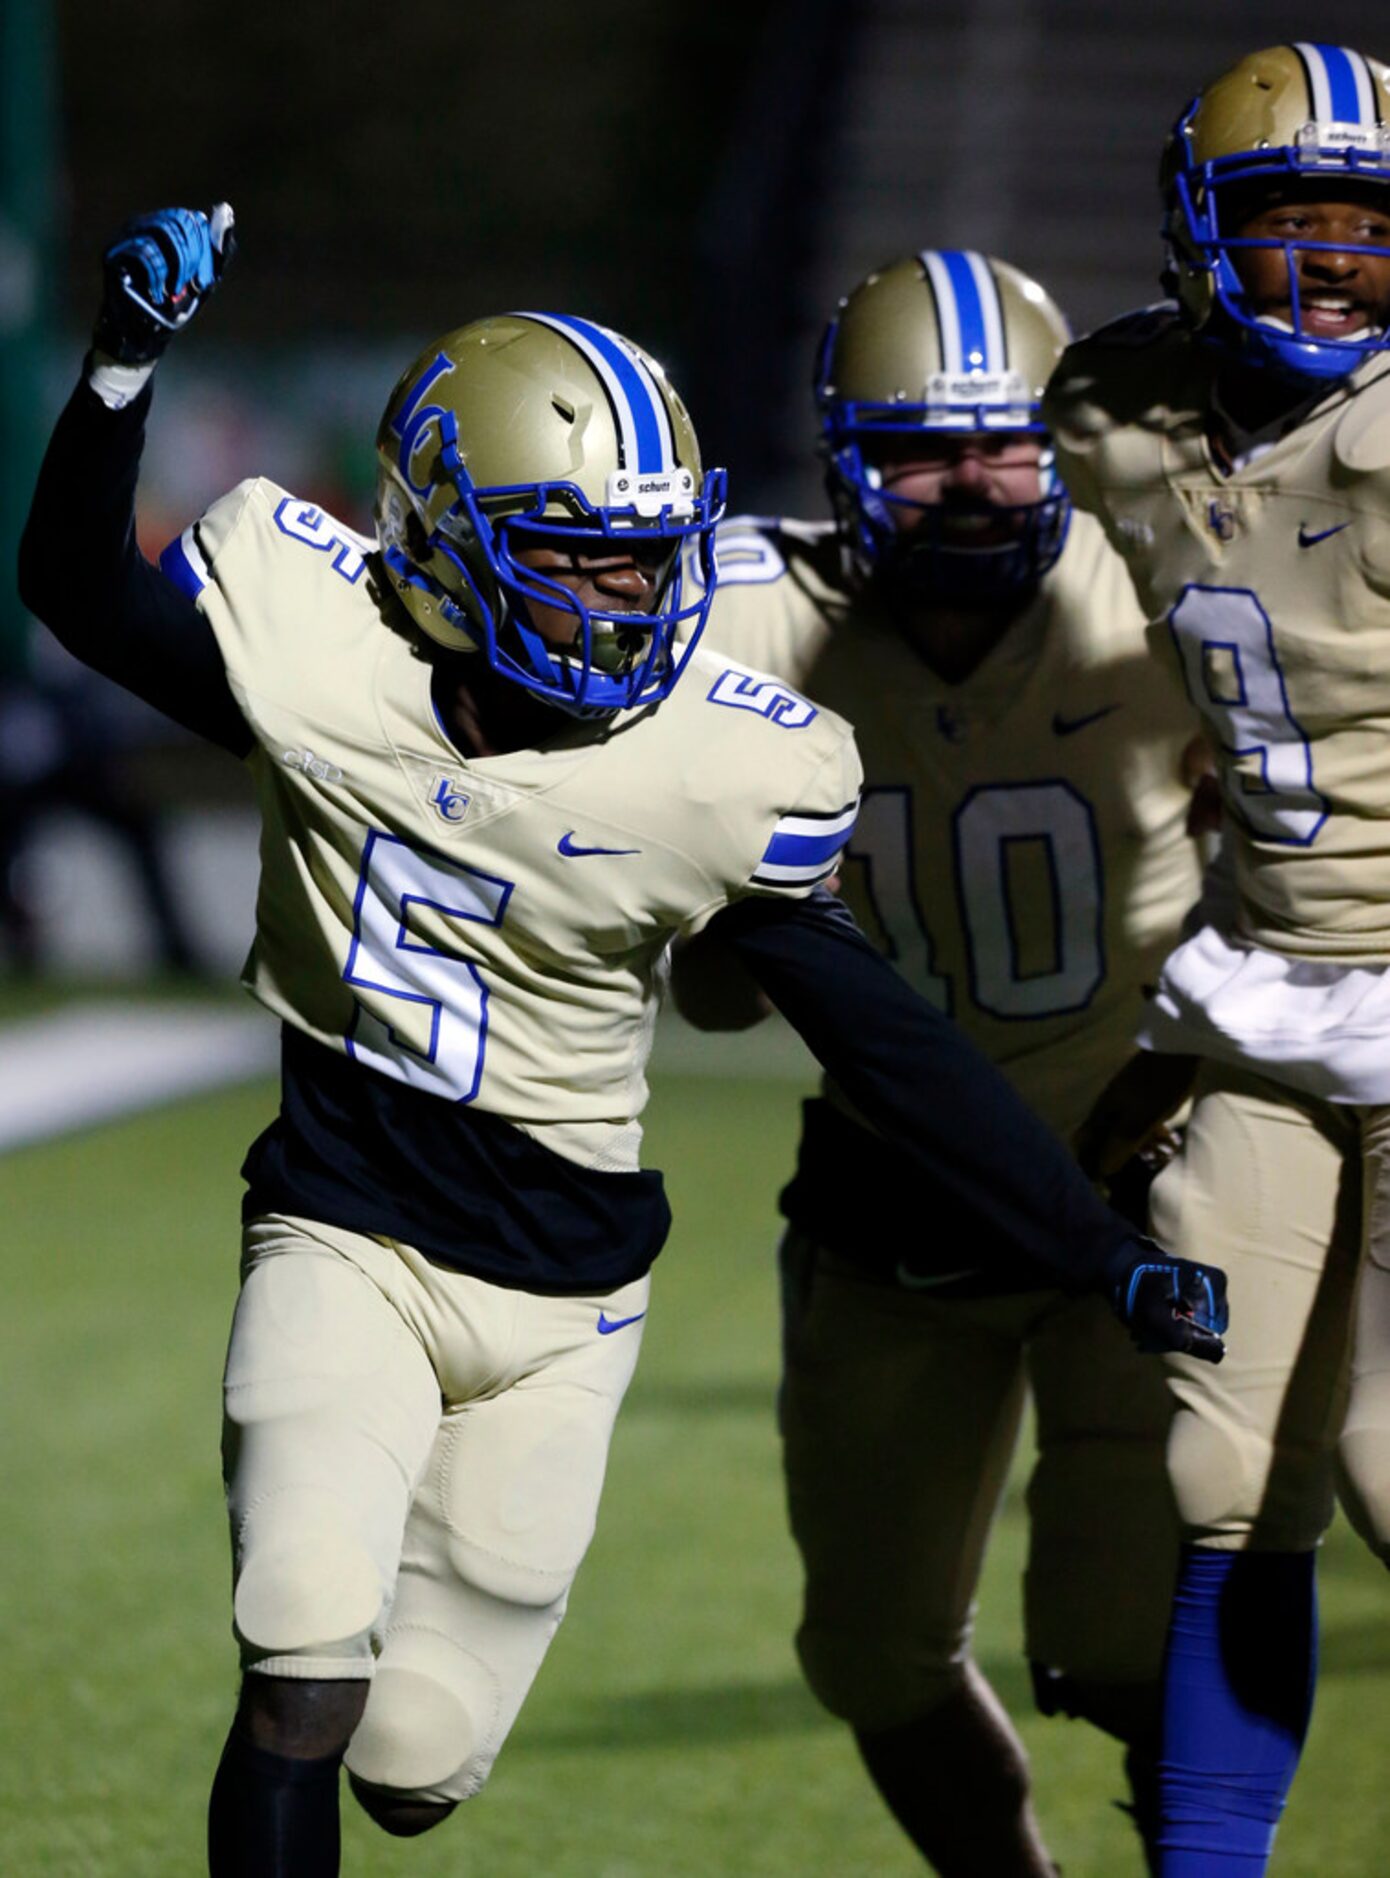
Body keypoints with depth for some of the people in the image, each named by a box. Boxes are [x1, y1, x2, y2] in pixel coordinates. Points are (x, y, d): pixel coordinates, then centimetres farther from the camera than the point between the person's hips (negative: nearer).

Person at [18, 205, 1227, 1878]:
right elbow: (80, 593, 1)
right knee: (304, 1696, -20)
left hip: (560, 1298, 1)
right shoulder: (324, 654, -13)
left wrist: (1100, 1254, -5)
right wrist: (123, 366, -15)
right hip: (344, 1240, -1)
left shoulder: (723, 772, -13)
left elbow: (877, 1038, -5)